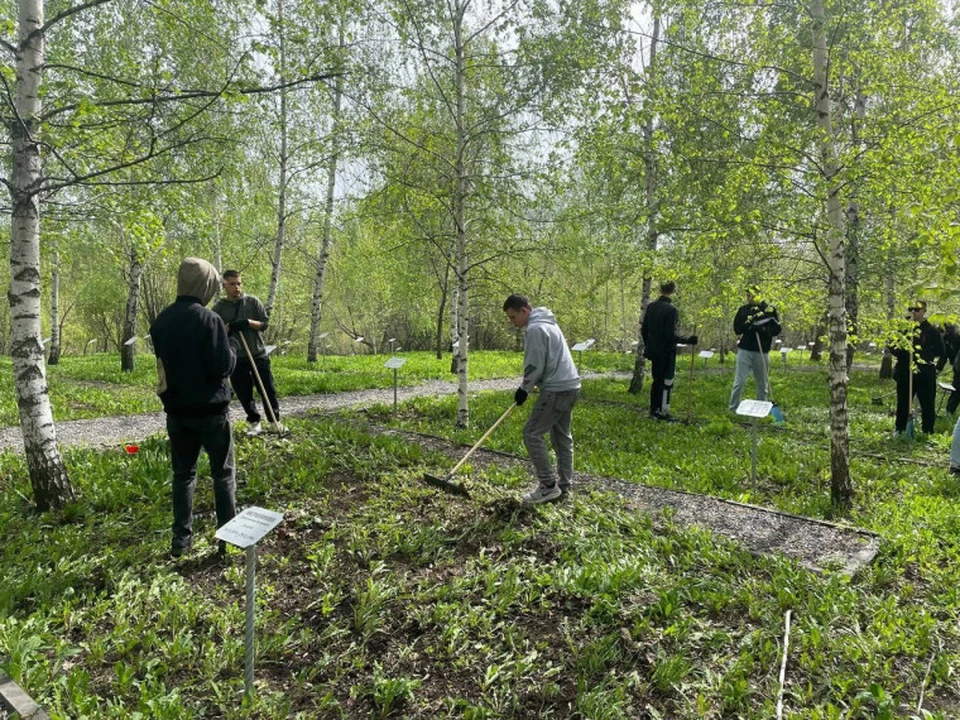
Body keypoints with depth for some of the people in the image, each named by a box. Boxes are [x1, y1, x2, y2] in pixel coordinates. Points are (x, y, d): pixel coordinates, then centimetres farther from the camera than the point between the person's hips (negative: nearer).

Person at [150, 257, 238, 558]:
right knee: (223, 472, 7)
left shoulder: (161, 321, 4)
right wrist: (232, 348, 1)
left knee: (182, 473, 14)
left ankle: (181, 538, 18)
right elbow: (222, 366, -17)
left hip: (176, 409, 5)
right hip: (210, 409, -5)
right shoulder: (209, 319, -17)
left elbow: (163, 361, 15)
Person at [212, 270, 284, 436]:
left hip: (258, 355, 0)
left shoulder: (253, 301, 1)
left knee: (267, 389, 5)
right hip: (235, 359, 0)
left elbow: (264, 323, -1)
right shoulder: (218, 307, 0)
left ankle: (276, 421, 19)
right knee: (244, 394, 6)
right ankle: (254, 423, 20)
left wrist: (248, 322, -18)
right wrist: (229, 327, -21)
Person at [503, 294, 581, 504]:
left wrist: (524, 389, -2)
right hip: (571, 385, 11)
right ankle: (565, 483, 21)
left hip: (556, 389, -11)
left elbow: (535, 366, -16)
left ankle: (549, 485, -3)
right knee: (562, 436, 15)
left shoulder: (534, 329, -14)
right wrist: (527, 387, 17)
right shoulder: (547, 322, 19)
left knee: (532, 434, -6)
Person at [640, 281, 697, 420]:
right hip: (667, 351, -7)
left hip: (653, 351, 7)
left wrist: (647, 345, 20)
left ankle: (654, 409, 24)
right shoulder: (671, 310, -18)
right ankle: (662, 412, 7)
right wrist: (688, 340, -14)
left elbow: (644, 330, 8)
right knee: (666, 381, 3)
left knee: (656, 379, 17)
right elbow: (671, 335, -20)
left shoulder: (651, 307, 3)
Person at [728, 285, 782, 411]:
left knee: (763, 384, 6)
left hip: (762, 352, 0)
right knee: (739, 382, -3)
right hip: (745, 350, 0)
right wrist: (749, 323, -15)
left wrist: (763, 329, -15)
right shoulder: (743, 309, 5)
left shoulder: (770, 310, 3)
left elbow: (777, 330, 2)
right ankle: (732, 408, 5)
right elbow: (737, 329, 1)